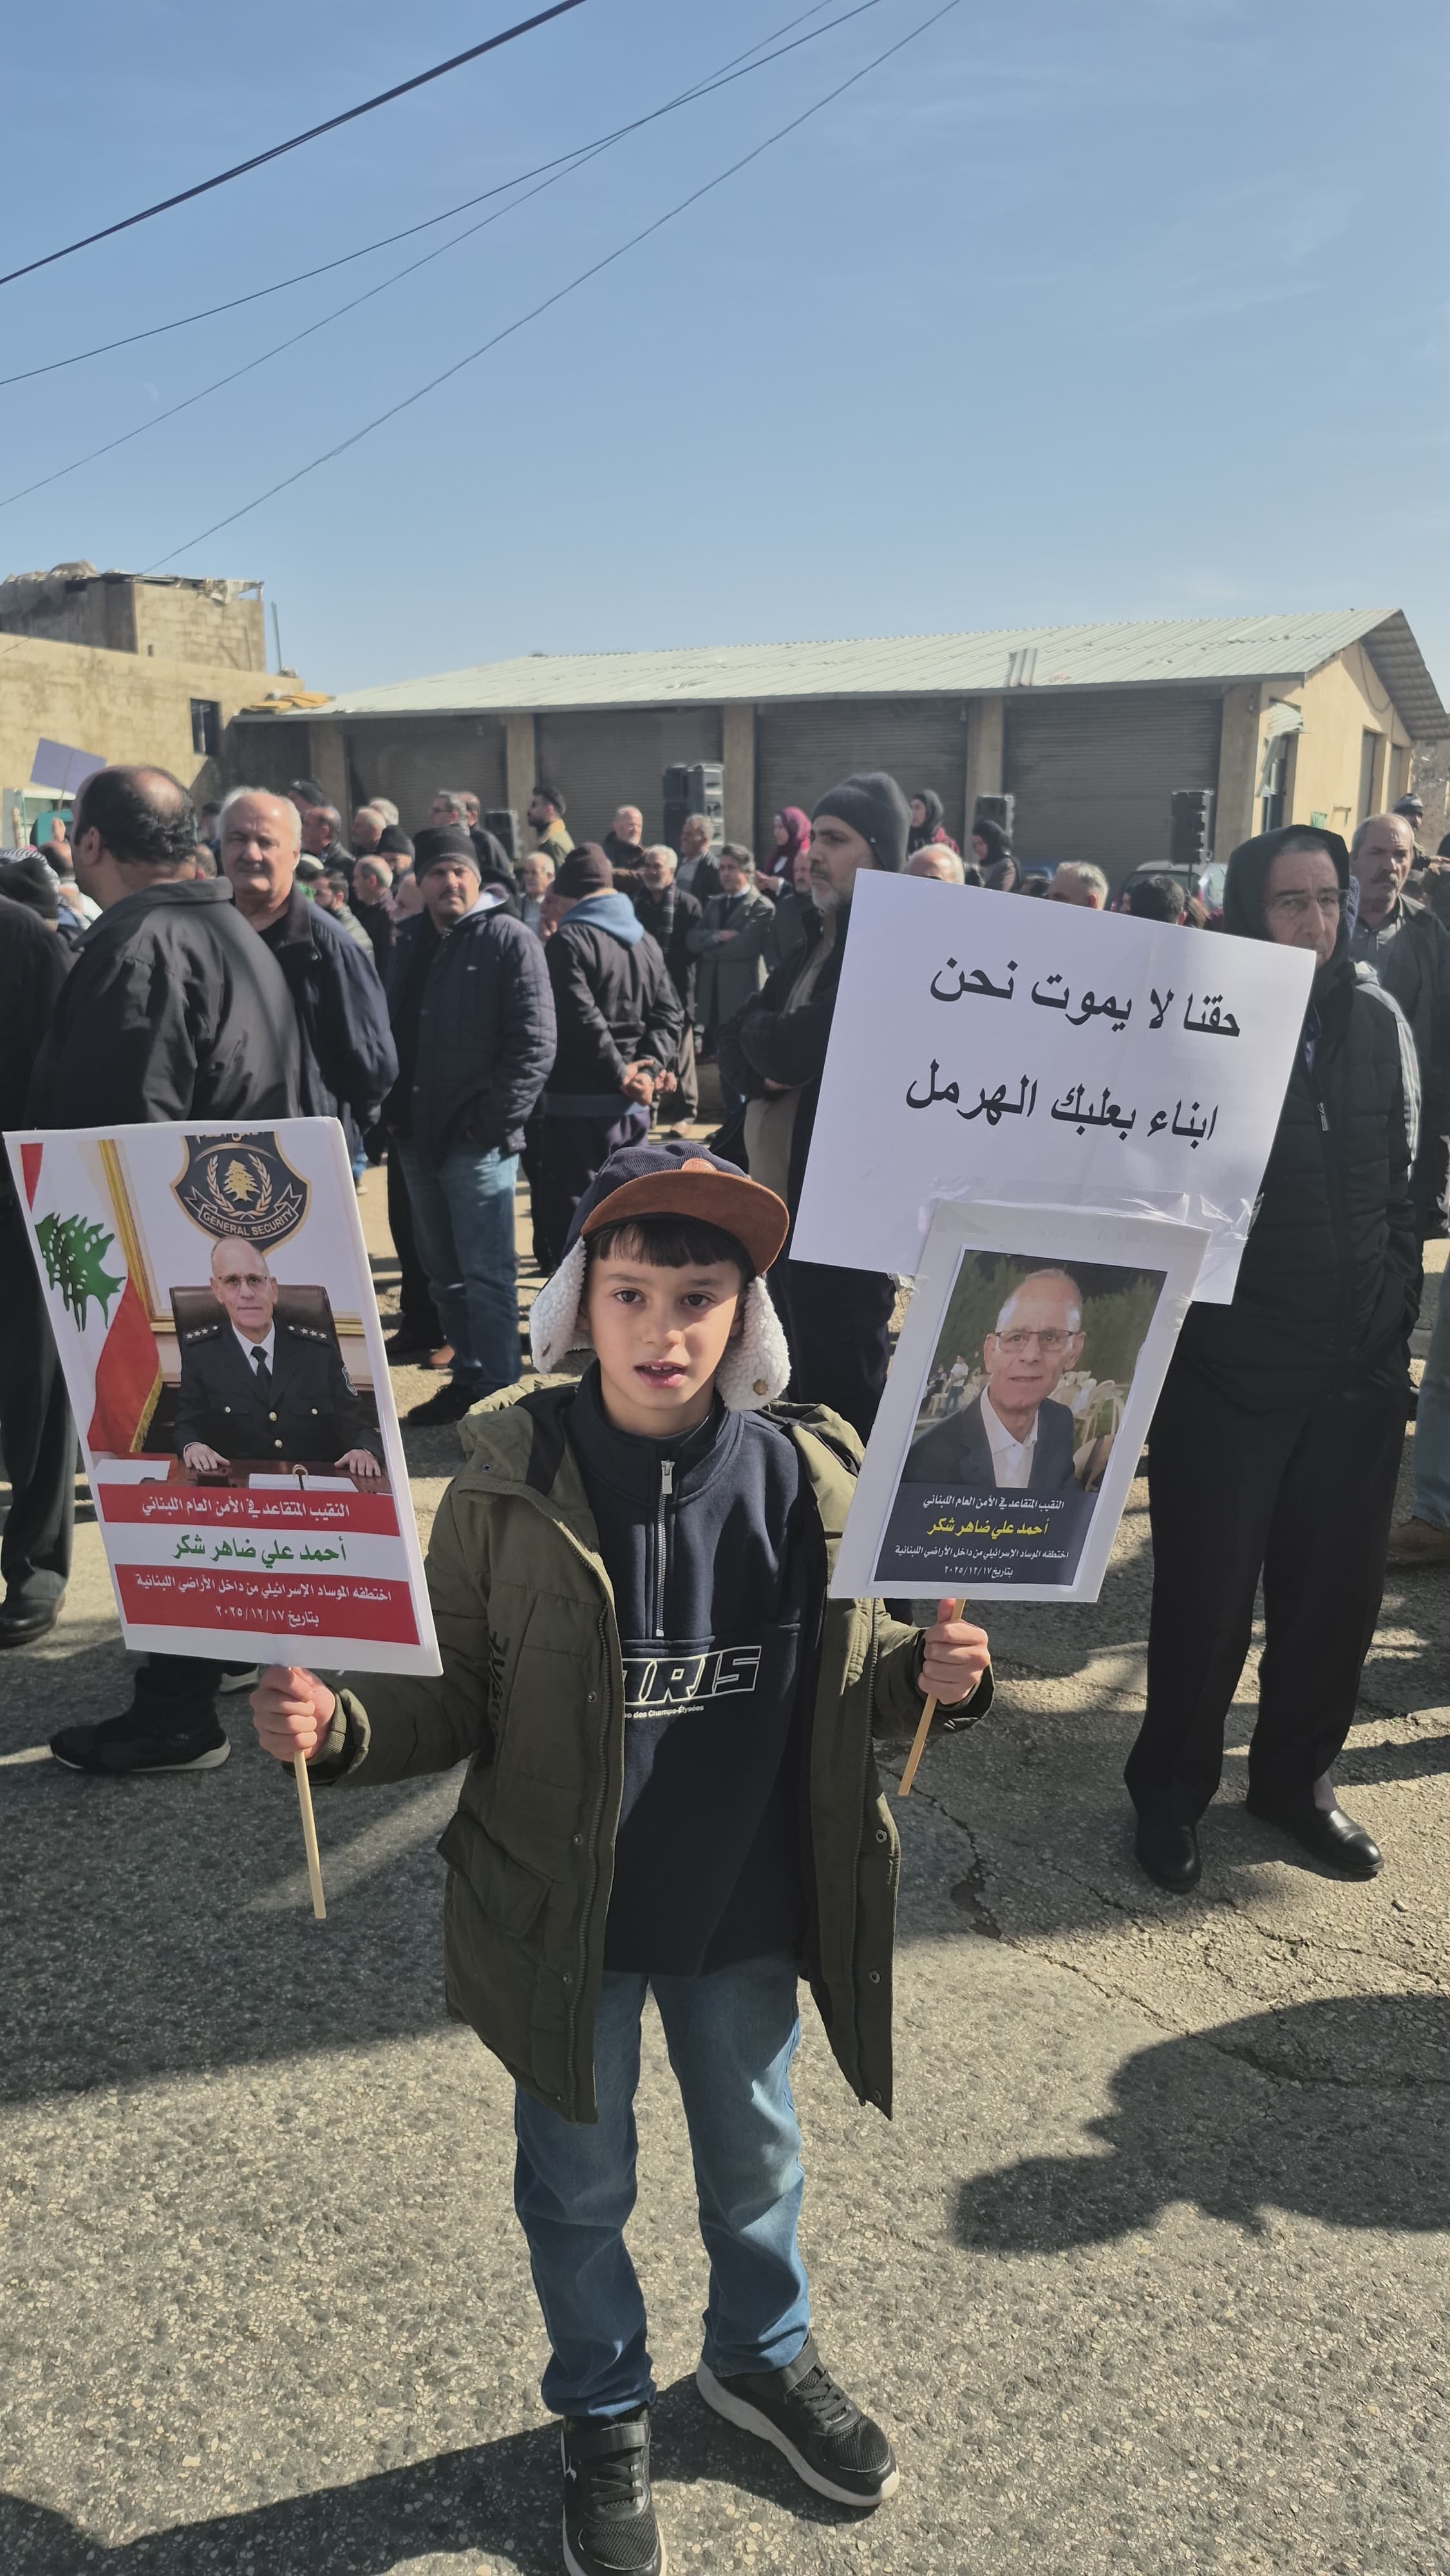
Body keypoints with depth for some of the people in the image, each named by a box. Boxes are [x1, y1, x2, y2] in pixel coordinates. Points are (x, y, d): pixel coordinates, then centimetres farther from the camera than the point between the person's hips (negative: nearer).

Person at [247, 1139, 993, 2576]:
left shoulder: (809, 1479, -13)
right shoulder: (510, 1489, -19)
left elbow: (847, 1690, -1)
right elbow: (461, 1702, -12)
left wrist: (929, 1678, -20)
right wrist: (340, 1727, -29)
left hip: (747, 1915, 2)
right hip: (565, 1918, -2)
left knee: (754, 2152, 26)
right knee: (578, 2185, 21)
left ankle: (763, 2359, 57)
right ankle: (603, 2418, 50)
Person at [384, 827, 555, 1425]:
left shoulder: (510, 940, -7)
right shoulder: (410, 943, 14)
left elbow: (534, 1043, -13)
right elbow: (392, 1032, 19)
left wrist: (494, 1120, -16)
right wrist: (392, 1111, 8)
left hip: (477, 1139, -7)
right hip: (417, 1136, 7)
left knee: (485, 1271, -4)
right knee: (443, 1269, 14)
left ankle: (496, 1392, 4)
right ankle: (468, 1377, 26)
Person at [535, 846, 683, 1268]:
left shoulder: (567, 941, -10)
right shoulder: (644, 940, 14)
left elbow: (582, 1020, -20)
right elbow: (670, 1013, 9)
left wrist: (621, 1073, -12)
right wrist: (650, 1066, -4)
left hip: (578, 1103, -7)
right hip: (633, 1104, 8)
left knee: (569, 1216, -2)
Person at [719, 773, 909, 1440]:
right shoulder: (817, 940, 15)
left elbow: (790, 1051, -24)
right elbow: (734, 1054, 9)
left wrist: (763, 1033, -2)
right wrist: (769, 1058, -13)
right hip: (783, 1192, 9)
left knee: (841, 1394, 2)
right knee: (801, 1388, 21)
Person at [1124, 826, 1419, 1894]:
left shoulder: (1378, 1021, 5)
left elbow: (1404, 1183, 12)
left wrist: (1398, 1315, 9)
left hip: (1359, 1367, 4)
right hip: (1227, 1365, -4)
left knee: (1337, 1588, 13)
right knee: (1206, 1594, 6)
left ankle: (1297, 1776, 35)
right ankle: (1171, 1791, 27)